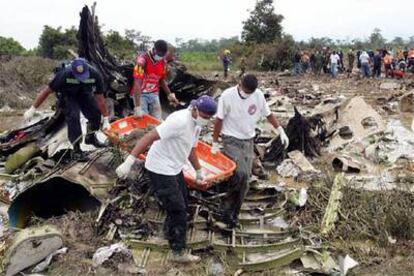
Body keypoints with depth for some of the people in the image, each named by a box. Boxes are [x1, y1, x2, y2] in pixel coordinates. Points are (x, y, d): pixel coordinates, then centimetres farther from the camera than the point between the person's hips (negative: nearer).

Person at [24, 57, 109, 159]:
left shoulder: (95, 75, -32)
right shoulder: (64, 75, -39)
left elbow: (100, 98, -23)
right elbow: (47, 91, -27)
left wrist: (106, 120, -21)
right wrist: (32, 109, -24)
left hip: (84, 93, 3)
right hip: (67, 95, -3)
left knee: (95, 112, -8)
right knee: (73, 117, -22)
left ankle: (90, 137, 21)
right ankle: (76, 150, -13)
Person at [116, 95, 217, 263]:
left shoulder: (195, 124, 4)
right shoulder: (180, 121, -27)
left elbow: (191, 150, 18)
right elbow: (149, 137, -32)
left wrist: (199, 173, 25)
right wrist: (129, 161, -37)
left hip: (174, 168, 10)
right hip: (161, 170, -10)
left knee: (183, 200, 24)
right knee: (178, 210, -2)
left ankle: (169, 232, 47)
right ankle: (179, 252, 14)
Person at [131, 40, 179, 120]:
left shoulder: (163, 62, -1)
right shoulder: (142, 59, -22)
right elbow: (137, 83, -28)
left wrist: (169, 94, -1)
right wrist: (137, 107, -33)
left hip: (154, 94, 6)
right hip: (141, 94, -6)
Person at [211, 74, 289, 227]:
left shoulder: (258, 95, -5)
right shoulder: (227, 96, -15)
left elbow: (268, 114, 8)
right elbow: (219, 120, -9)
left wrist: (281, 132, 3)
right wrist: (215, 143, -6)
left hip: (248, 141, 5)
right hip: (231, 140, -5)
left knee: (245, 179, 4)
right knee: (240, 174, -21)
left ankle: (233, 214, 18)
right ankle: (227, 207, -1)